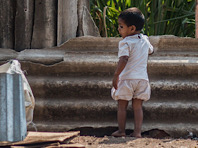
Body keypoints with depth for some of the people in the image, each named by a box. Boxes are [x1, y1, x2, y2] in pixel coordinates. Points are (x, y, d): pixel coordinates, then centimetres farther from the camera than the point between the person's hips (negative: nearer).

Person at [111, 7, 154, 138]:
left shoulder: (126, 43, -13)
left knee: (122, 106, 7)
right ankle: (137, 131, 2)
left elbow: (123, 60, -24)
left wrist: (116, 75, -23)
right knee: (138, 106, 8)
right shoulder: (145, 40, 8)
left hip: (127, 78, -5)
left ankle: (121, 131, 11)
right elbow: (151, 51, 28)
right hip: (142, 78, 6)